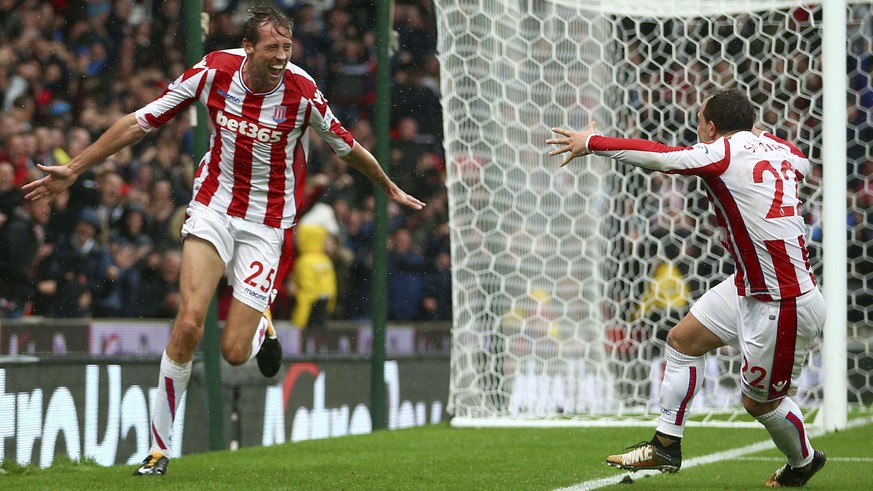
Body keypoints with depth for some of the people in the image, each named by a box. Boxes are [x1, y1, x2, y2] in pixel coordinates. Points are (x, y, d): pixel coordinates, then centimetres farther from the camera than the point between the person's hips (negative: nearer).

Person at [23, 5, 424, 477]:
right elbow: (141, 121, -4)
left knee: (233, 351, -7)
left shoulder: (302, 91, -14)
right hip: (213, 205, 1)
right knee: (189, 321, -20)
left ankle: (261, 326, 32)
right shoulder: (213, 70, -11)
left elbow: (346, 147, 5)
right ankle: (159, 447, -9)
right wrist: (73, 169, -4)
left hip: (266, 221, -1)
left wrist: (389, 187, 19)